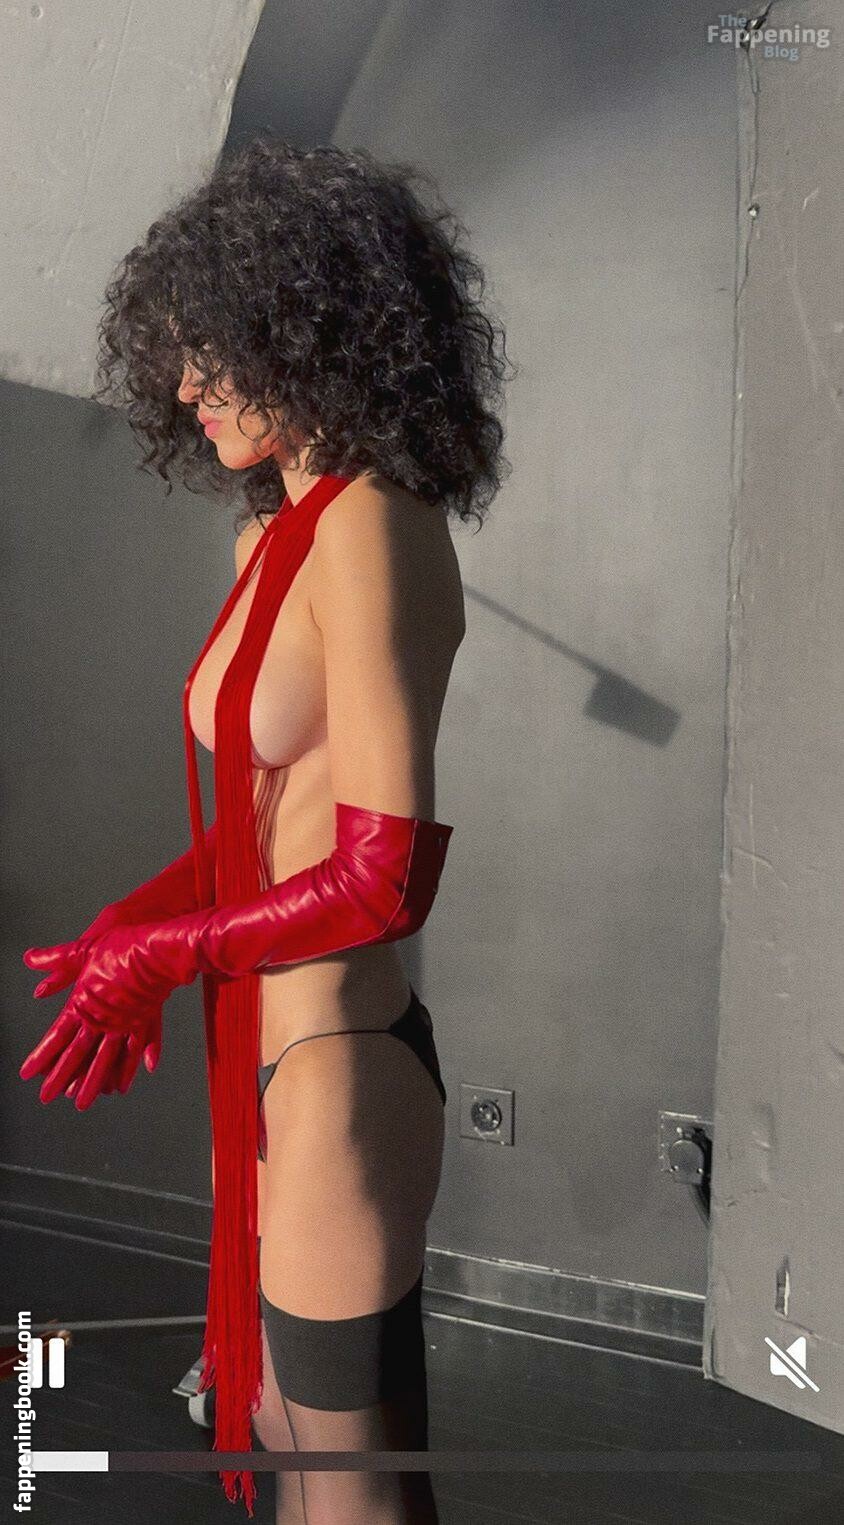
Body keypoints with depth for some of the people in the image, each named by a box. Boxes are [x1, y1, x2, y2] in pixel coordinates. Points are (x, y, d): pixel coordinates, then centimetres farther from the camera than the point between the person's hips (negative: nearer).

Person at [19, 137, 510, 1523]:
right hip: (270, 1059, 9)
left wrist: (162, 949, -10)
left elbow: (385, 877, -23)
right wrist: (141, 918, -1)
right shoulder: (271, 535, 9)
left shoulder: (371, 525, -18)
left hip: (333, 1076, -9)